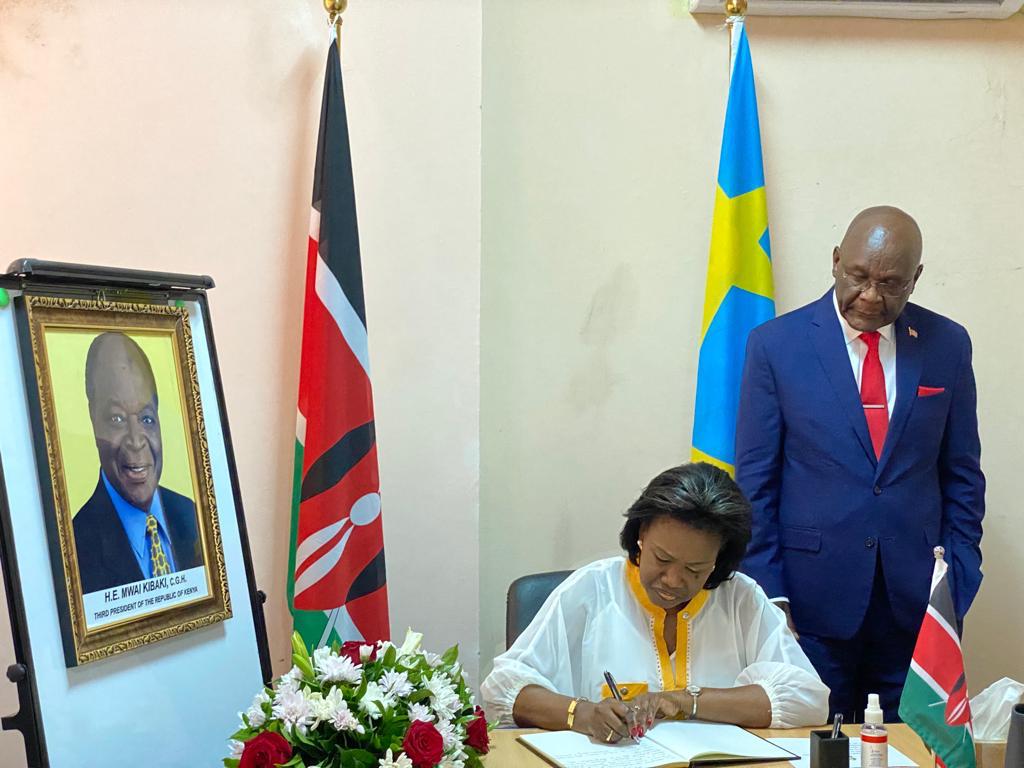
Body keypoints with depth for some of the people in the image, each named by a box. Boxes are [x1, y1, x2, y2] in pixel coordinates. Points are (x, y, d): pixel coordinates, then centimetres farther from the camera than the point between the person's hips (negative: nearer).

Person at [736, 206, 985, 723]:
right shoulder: (776, 344, -3)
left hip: (917, 601, 2)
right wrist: (769, 595, -4)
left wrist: (957, 582, 3)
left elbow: (961, 473, 9)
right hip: (814, 599, -2)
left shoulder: (947, 345, 4)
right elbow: (755, 479, -1)